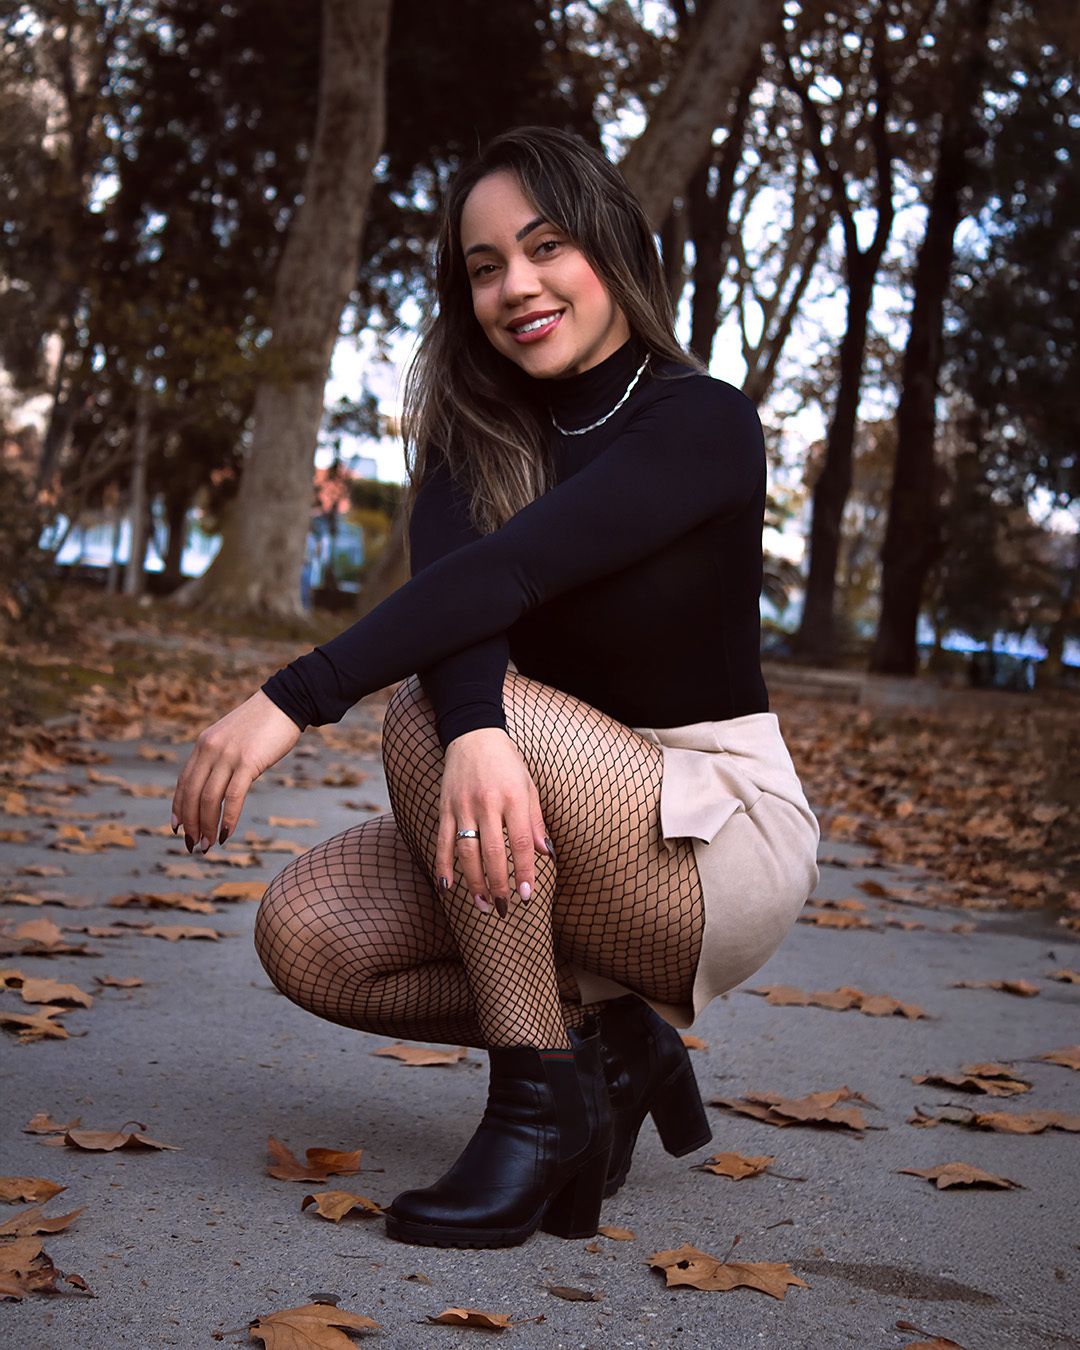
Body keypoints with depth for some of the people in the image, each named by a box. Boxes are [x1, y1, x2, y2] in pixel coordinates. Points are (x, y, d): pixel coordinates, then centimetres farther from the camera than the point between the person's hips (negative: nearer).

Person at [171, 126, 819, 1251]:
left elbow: (512, 567, -29)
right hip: (552, 825, 6)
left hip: (723, 840, -6)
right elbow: (454, 579, -20)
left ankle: (541, 1094, -21)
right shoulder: (475, 432, 3)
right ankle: (604, 1037, -2)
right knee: (304, 932, -18)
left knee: (420, 713, -30)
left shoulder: (702, 422, -14)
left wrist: (295, 699, -39)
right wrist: (476, 730, -42)